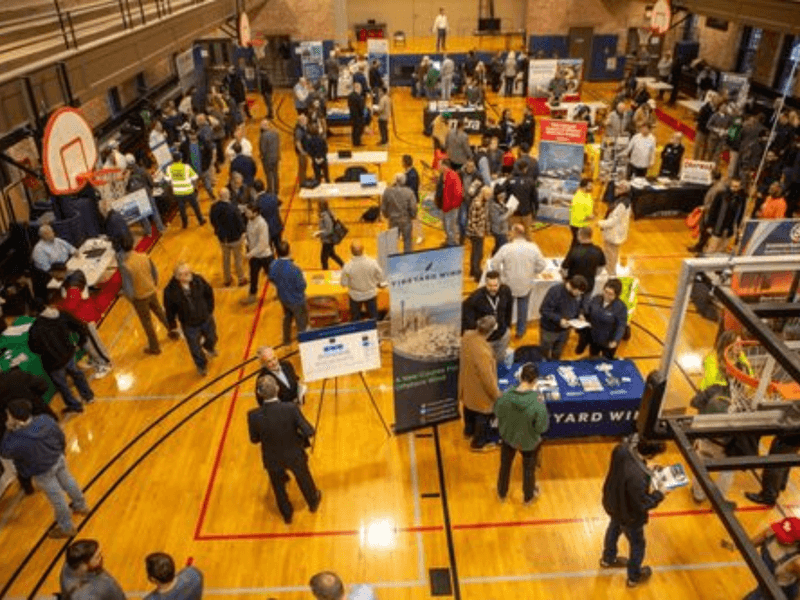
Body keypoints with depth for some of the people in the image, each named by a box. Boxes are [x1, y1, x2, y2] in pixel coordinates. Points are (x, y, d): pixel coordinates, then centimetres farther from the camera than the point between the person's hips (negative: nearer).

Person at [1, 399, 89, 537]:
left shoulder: (17, 442, -38)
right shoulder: (46, 420, -22)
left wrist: (9, 431, -16)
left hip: (42, 473, -5)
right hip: (59, 459, 5)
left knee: (56, 498, 15)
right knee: (68, 482, 30)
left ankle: (66, 528, 37)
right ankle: (81, 506, 55)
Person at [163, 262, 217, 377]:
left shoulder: (198, 280, -22)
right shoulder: (170, 291, -26)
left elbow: (209, 293, -4)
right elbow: (169, 310, -12)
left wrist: (210, 310, 3)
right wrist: (173, 326, -4)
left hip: (205, 319, 3)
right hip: (189, 325, -2)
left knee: (212, 338, 28)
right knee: (195, 349, 14)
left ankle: (209, 348, 67)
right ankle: (202, 365, 46)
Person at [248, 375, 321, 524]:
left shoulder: (253, 416, -29)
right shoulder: (291, 408, -33)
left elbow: (254, 439, -11)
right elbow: (309, 431, -24)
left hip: (272, 459, 1)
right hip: (294, 455, -1)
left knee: (278, 488, 30)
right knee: (304, 480, 31)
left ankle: (287, 515, 54)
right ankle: (313, 502, 59)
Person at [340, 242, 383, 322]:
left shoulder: (347, 266, -28)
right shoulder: (372, 262, -26)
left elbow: (344, 283, -14)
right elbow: (380, 277, -10)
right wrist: (378, 284, 12)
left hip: (355, 296, -1)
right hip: (371, 294, 1)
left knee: (355, 318, 22)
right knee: (373, 316, 23)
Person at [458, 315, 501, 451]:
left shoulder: (467, 335, -19)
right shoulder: (483, 352, -42)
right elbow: (487, 376, -30)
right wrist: (496, 393, -13)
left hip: (467, 382, 8)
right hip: (480, 389, -8)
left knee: (469, 408, 33)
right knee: (483, 416, 19)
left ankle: (469, 431, 60)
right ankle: (478, 443, 42)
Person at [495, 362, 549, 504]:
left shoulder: (505, 396, -28)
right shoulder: (538, 404, -37)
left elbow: (497, 413, -9)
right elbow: (542, 427, -21)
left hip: (508, 437, 2)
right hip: (529, 442, -2)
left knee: (505, 465, 30)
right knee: (529, 469, 28)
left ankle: (502, 493, 53)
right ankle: (528, 497, 53)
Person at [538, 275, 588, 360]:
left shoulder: (578, 293, -8)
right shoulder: (555, 292, -27)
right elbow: (544, 310, -26)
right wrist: (559, 320, -33)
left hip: (564, 330, 6)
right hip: (549, 330, -6)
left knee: (556, 356, 22)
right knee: (543, 355, 12)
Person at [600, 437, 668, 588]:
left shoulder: (622, 448, -24)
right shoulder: (637, 477, -45)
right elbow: (643, 504, -29)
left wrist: (646, 469, -5)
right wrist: (659, 494, -14)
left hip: (612, 501, 7)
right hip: (628, 514, -7)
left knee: (614, 528, 35)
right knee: (637, 544, 23)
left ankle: (608, 559, 62)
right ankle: (634, 576, 50)